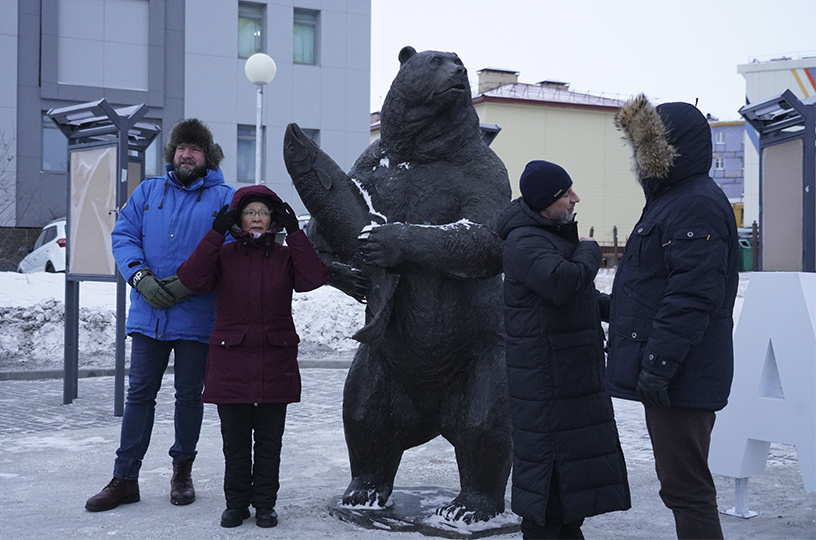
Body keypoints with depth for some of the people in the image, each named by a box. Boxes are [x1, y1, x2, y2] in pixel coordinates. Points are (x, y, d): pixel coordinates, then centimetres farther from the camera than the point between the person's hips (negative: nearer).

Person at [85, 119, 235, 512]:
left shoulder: (224, 199, 1)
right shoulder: (148, 192, 12)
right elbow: (123, 236, 5)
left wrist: (189, 283, -17)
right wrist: (140, 277, -12)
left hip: (196, 315, -2)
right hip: (148, 314, 2)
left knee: (189, 395, 8)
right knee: (139, 393, 5)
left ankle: (182, 471, 25)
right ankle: (124, 479, 12)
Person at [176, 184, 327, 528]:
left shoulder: (285, 256, 6)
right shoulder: (223, 255, 4)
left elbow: (313, 279, -13)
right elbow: (192, 280, -14)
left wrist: (294, 233, -12)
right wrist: (215, 233, -16)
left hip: (276, 362, 1)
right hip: (231, 361, 0)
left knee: (269, 440, 7)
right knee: (235, 440, 7)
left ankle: (265, 503, 19)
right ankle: (236, 503, 20)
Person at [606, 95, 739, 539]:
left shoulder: (698, 206, -16)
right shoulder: (671, 199, 18)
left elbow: (692, 295, -24)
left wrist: (658, 363, -26)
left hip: (680, 378, -11)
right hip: (663, 371, 11)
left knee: (685, 486, -6)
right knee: (681, 483, 17)